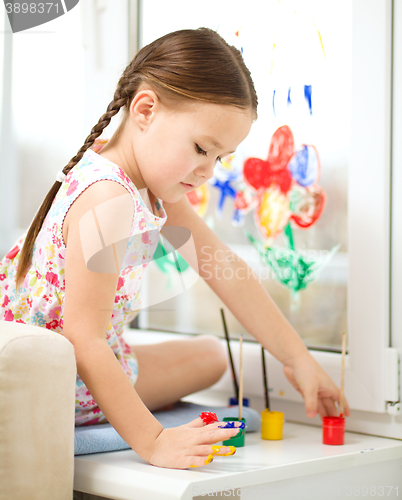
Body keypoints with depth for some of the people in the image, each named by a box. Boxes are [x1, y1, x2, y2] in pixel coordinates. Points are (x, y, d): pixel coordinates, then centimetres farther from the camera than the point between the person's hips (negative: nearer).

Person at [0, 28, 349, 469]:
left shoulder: (154, 187, -1)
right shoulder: (108, 201, -33)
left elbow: (225, 270, 3)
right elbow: (82, 341, -34)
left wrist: (297, 358, 4)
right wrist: (152, 442, -35)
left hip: (96, 366, 9)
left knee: (211, 355, 24)